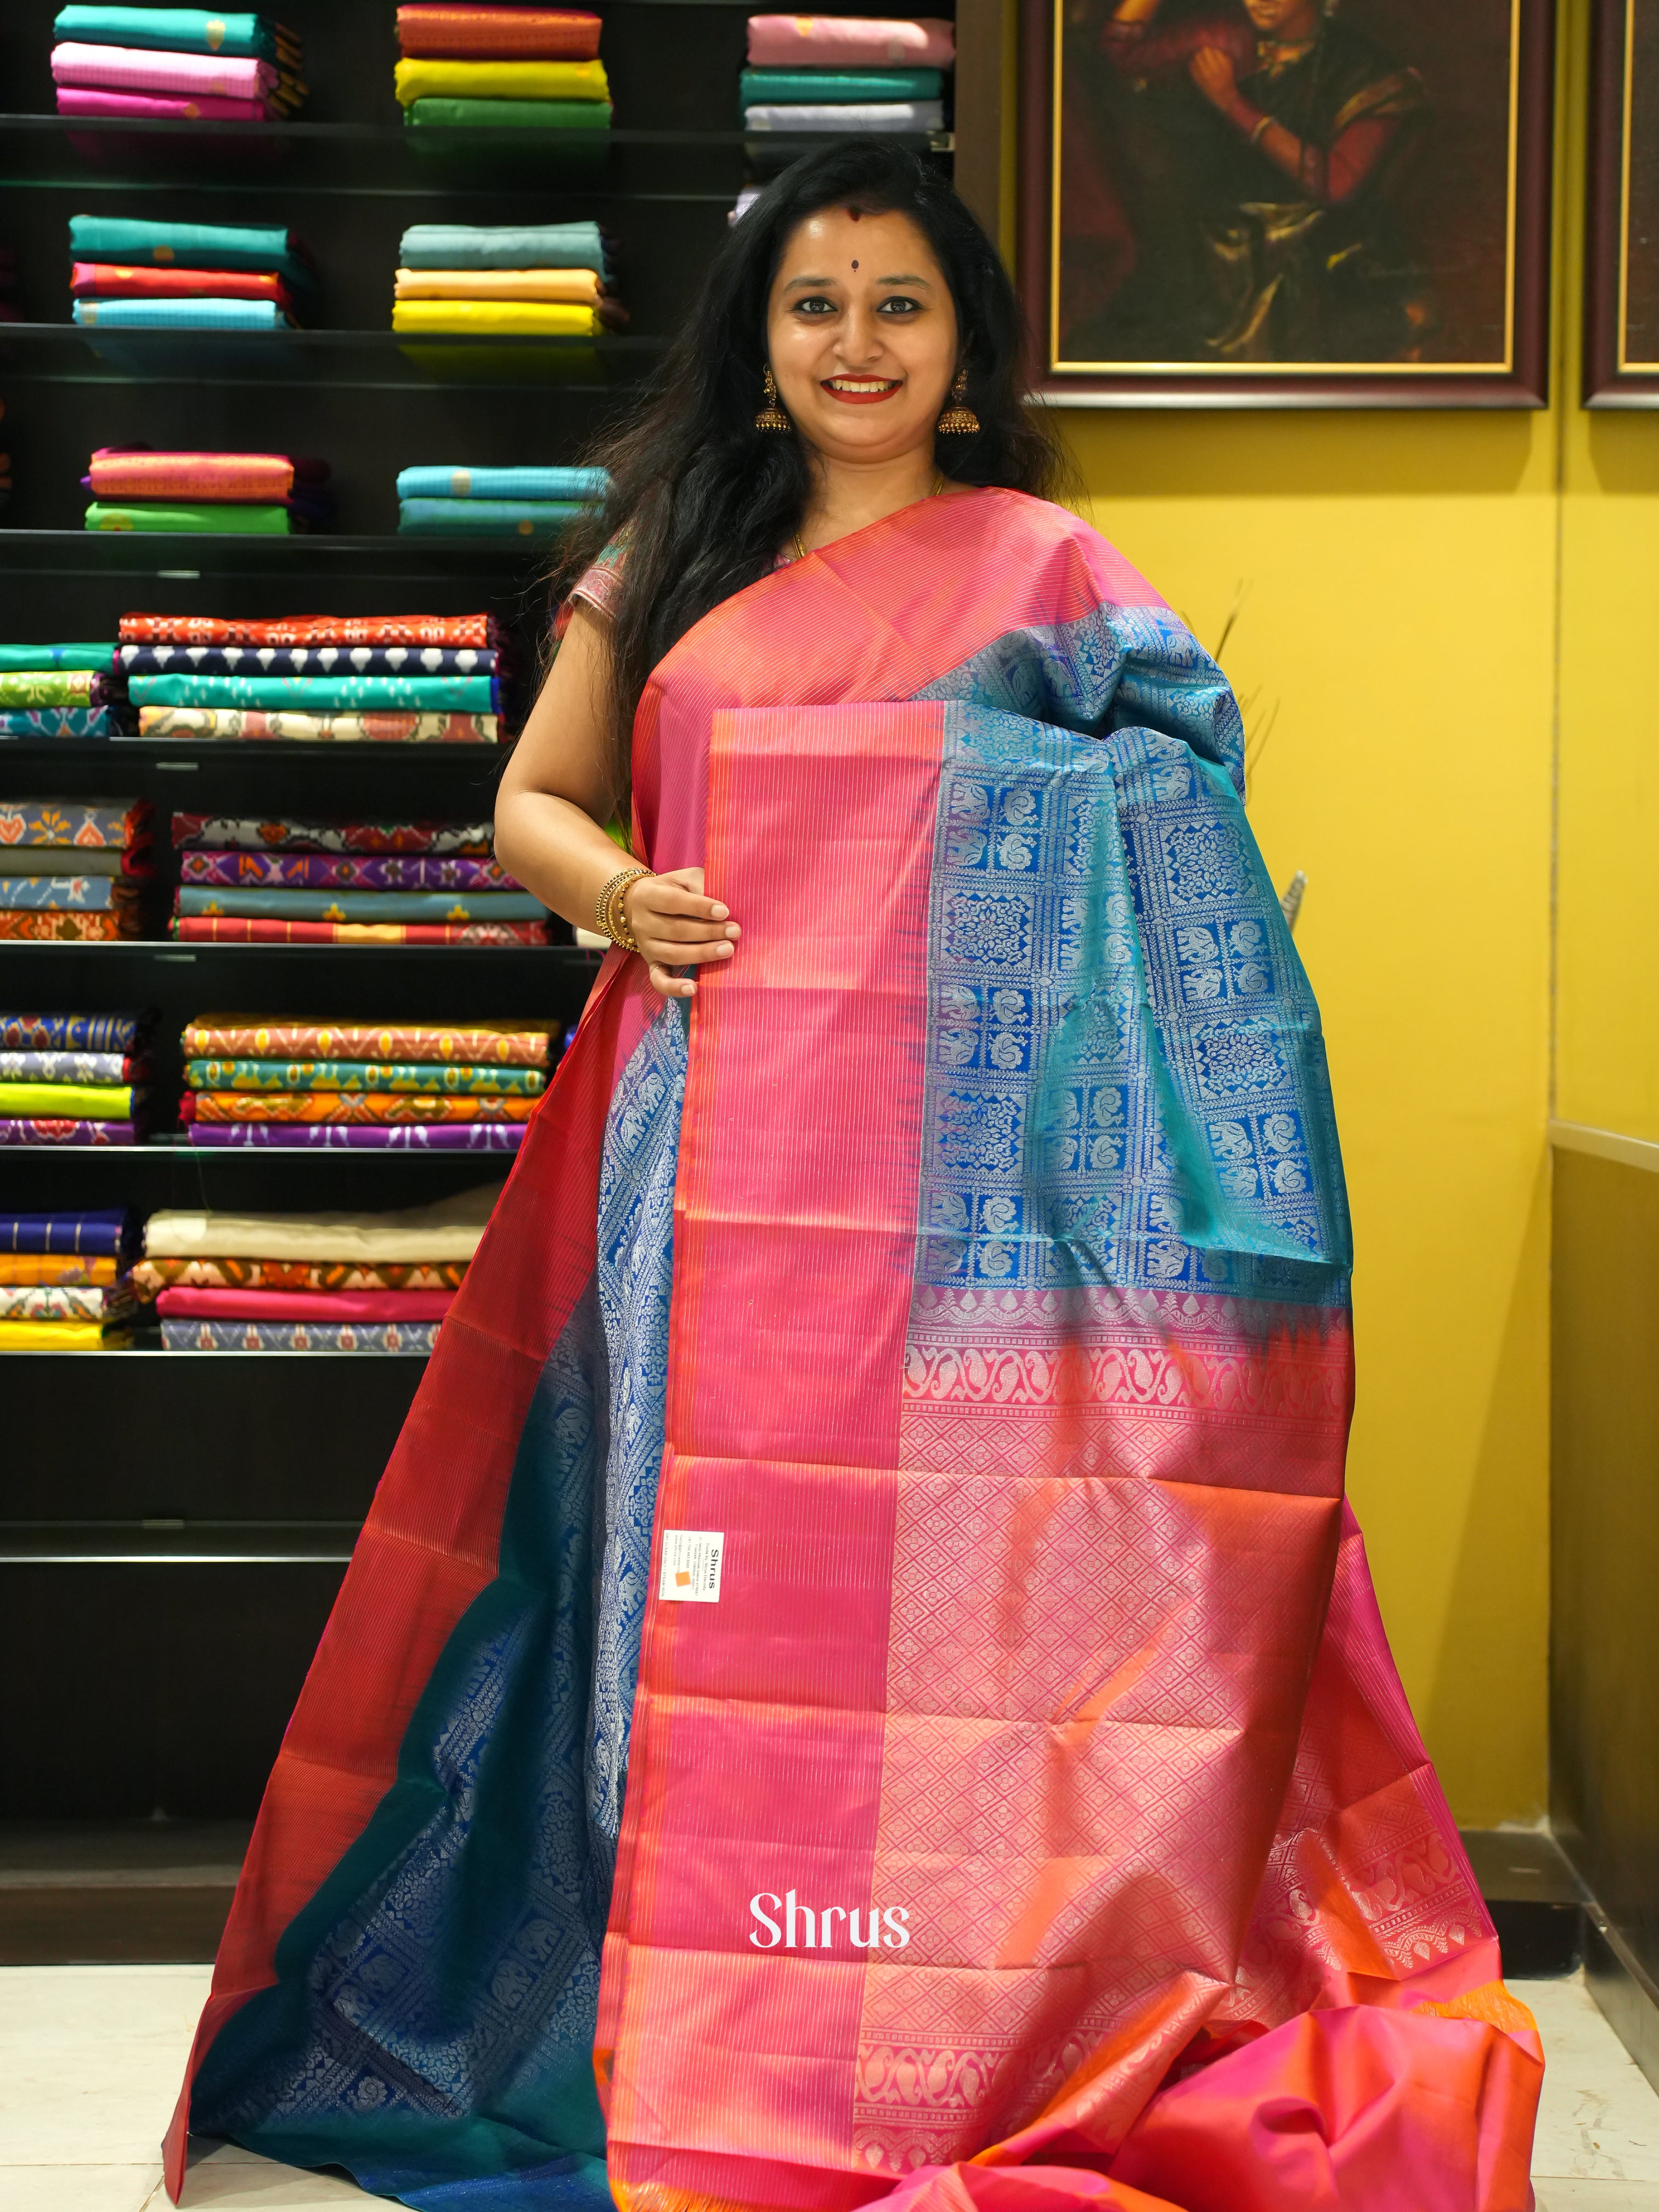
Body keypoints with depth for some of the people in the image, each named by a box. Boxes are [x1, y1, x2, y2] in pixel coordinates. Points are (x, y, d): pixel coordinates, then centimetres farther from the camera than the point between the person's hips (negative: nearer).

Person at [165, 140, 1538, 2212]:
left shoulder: (1040, 567, 5)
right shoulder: (672, 556, 15)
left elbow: (1172, 846, 1)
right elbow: (532, 800, 18)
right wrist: (617, 892, -3)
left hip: (939, 1157, -3)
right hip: (702, 1145, 3)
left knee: (933, 1564, -4)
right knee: (706, 1556, 4)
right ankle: (685, 2027, 17)